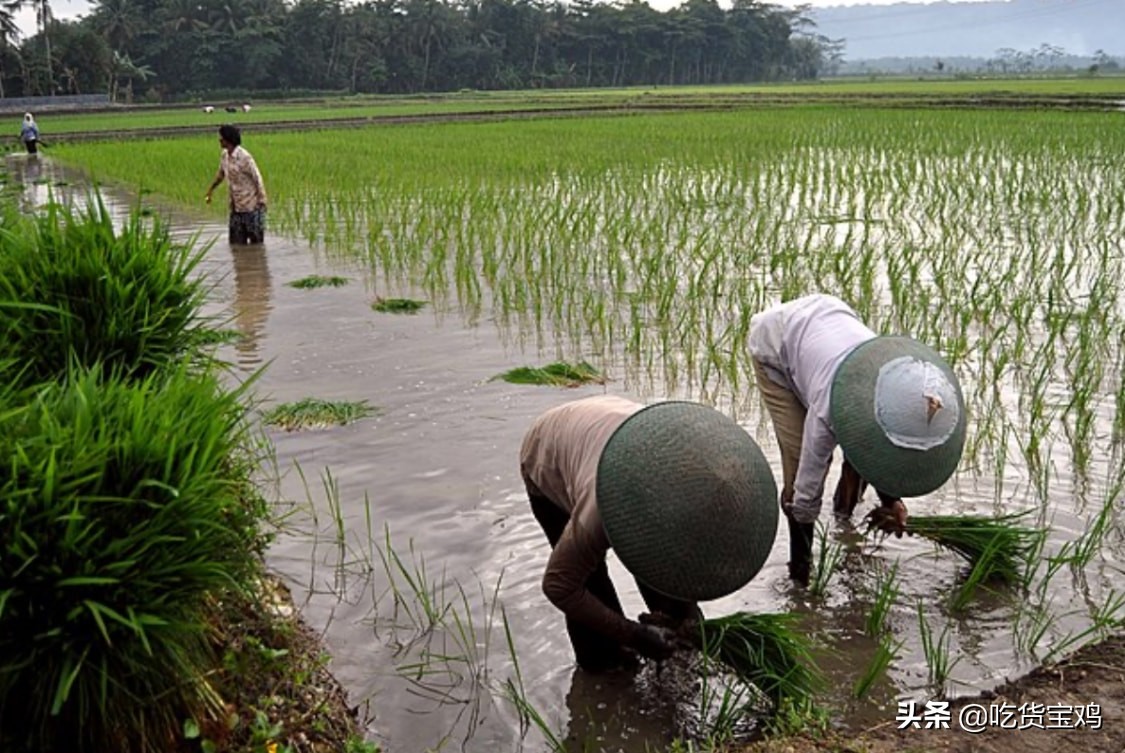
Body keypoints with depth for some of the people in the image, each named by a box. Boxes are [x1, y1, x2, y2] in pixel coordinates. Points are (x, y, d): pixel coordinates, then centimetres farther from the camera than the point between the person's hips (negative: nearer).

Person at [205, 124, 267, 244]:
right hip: (236, 207, 7)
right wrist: (210, 191, 27)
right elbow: (220, 174, 23)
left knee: (256, 242, 1)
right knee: (237, 243, 10)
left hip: (251, 207, -7)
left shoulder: (244, 157, -18)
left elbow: (257, 179, -14)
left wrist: (261, 202, -16)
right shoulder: (224, 155, 5)